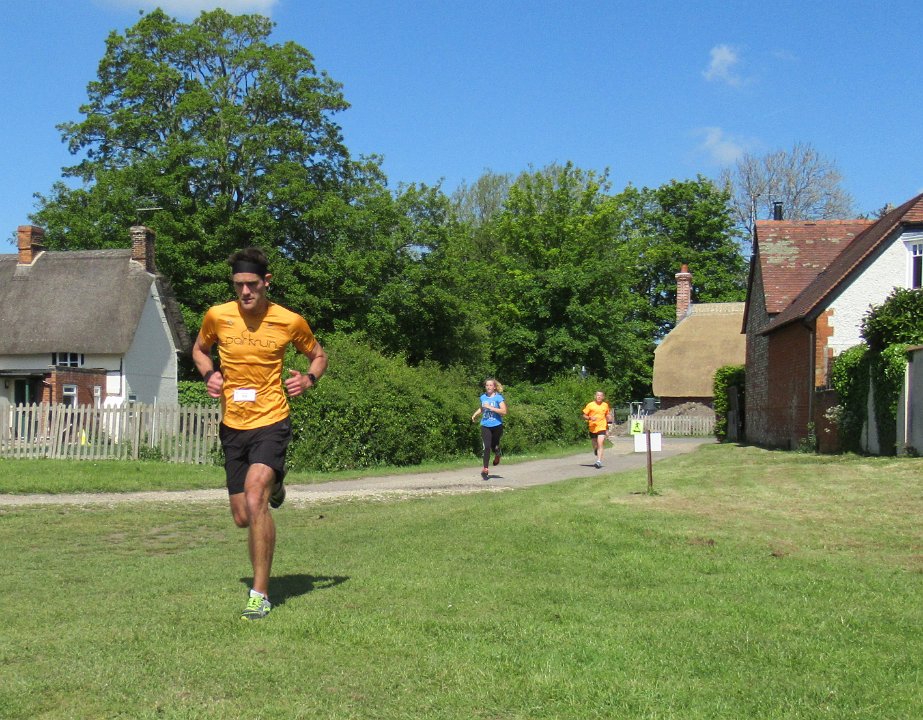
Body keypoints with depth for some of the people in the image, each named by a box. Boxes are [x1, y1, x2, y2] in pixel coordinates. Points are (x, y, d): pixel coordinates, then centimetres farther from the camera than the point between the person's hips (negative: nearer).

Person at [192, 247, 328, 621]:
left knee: (254, 501, -24)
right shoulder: (217, 316, -2)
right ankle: (273, 485, 47)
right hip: (232, 425, 4)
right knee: (242, 518, 10)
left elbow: (318, 355, 12)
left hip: (271, 423, -4)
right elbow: (199, 349, 19)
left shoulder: (290, 321, -6)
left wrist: (309, 378, -9)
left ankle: (260, 594, -12)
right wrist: (209, 375, -1)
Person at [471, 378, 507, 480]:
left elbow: (504, 411, -17)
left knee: (494, 447, 11)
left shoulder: (498, 397, -7)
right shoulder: (483, 397, 7)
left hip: (496, 426, -2)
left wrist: (490, 407, -21)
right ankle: (485, 470, -8)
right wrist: (475, 414, 13)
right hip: (485, 426, 2)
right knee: (487, 447, -11)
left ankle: (498, 455, 48)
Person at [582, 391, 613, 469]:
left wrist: (609, 417, 1)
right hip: (592, 428, 1)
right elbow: (584, 416, 1)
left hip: (602, 428, -1)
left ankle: (599, 462, -25)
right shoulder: (590, 405, -1)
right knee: (595, 446, 13)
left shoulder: (605, 405, 6)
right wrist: (590, 418, -18)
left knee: (600, 444, -19)